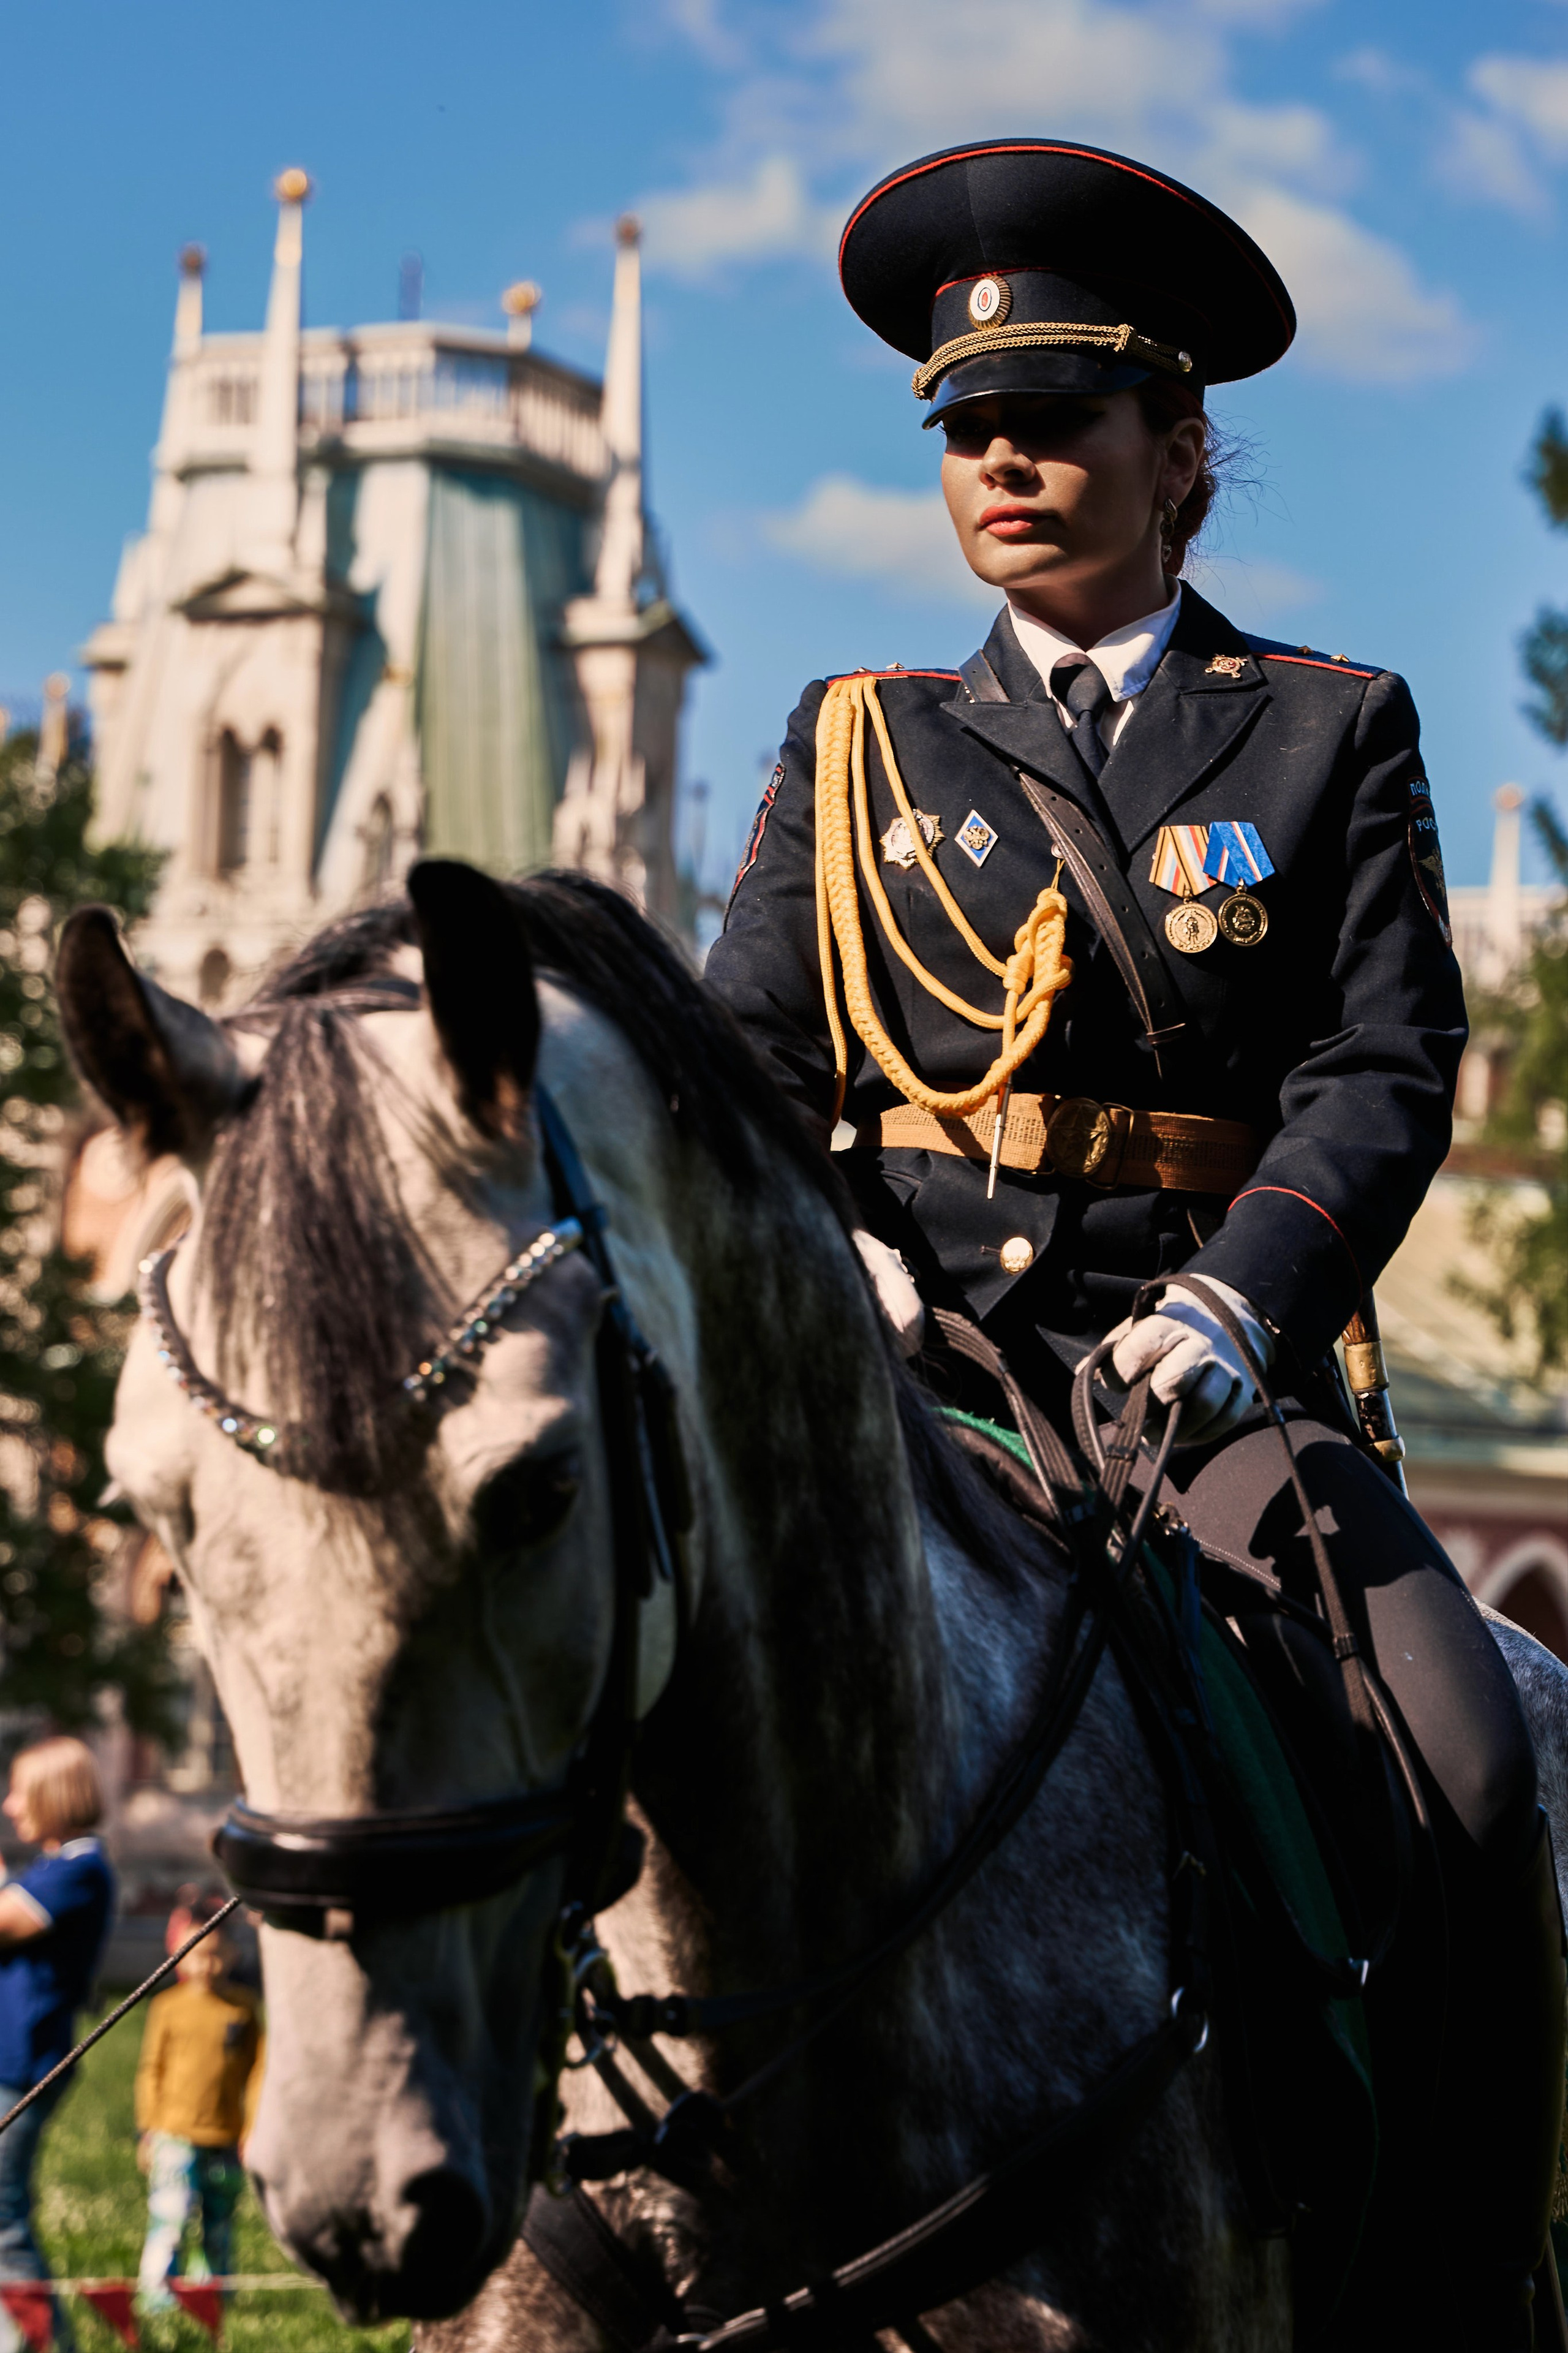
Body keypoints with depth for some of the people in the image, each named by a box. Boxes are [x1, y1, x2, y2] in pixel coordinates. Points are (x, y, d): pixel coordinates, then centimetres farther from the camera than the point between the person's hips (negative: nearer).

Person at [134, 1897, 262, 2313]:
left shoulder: (244, 2007, 4)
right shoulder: (168, 2007, 1)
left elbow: (257, 2070, 7)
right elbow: (151, 2071, 5)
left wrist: (254, 2130, 2)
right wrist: (148, 2130, 2)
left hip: (226, 2136, 2)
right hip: (175, 2133, -2)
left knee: (219, 2221, 9)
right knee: (173, 2213, -13)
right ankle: (157, 2289, -8)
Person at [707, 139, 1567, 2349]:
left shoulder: (1331, 732, 13)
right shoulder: (860, 747, 18)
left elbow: (1388, 1066, 2)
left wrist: (1235, 1298, -16)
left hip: (1201, 1363, -1)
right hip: (893, 1363, 1)